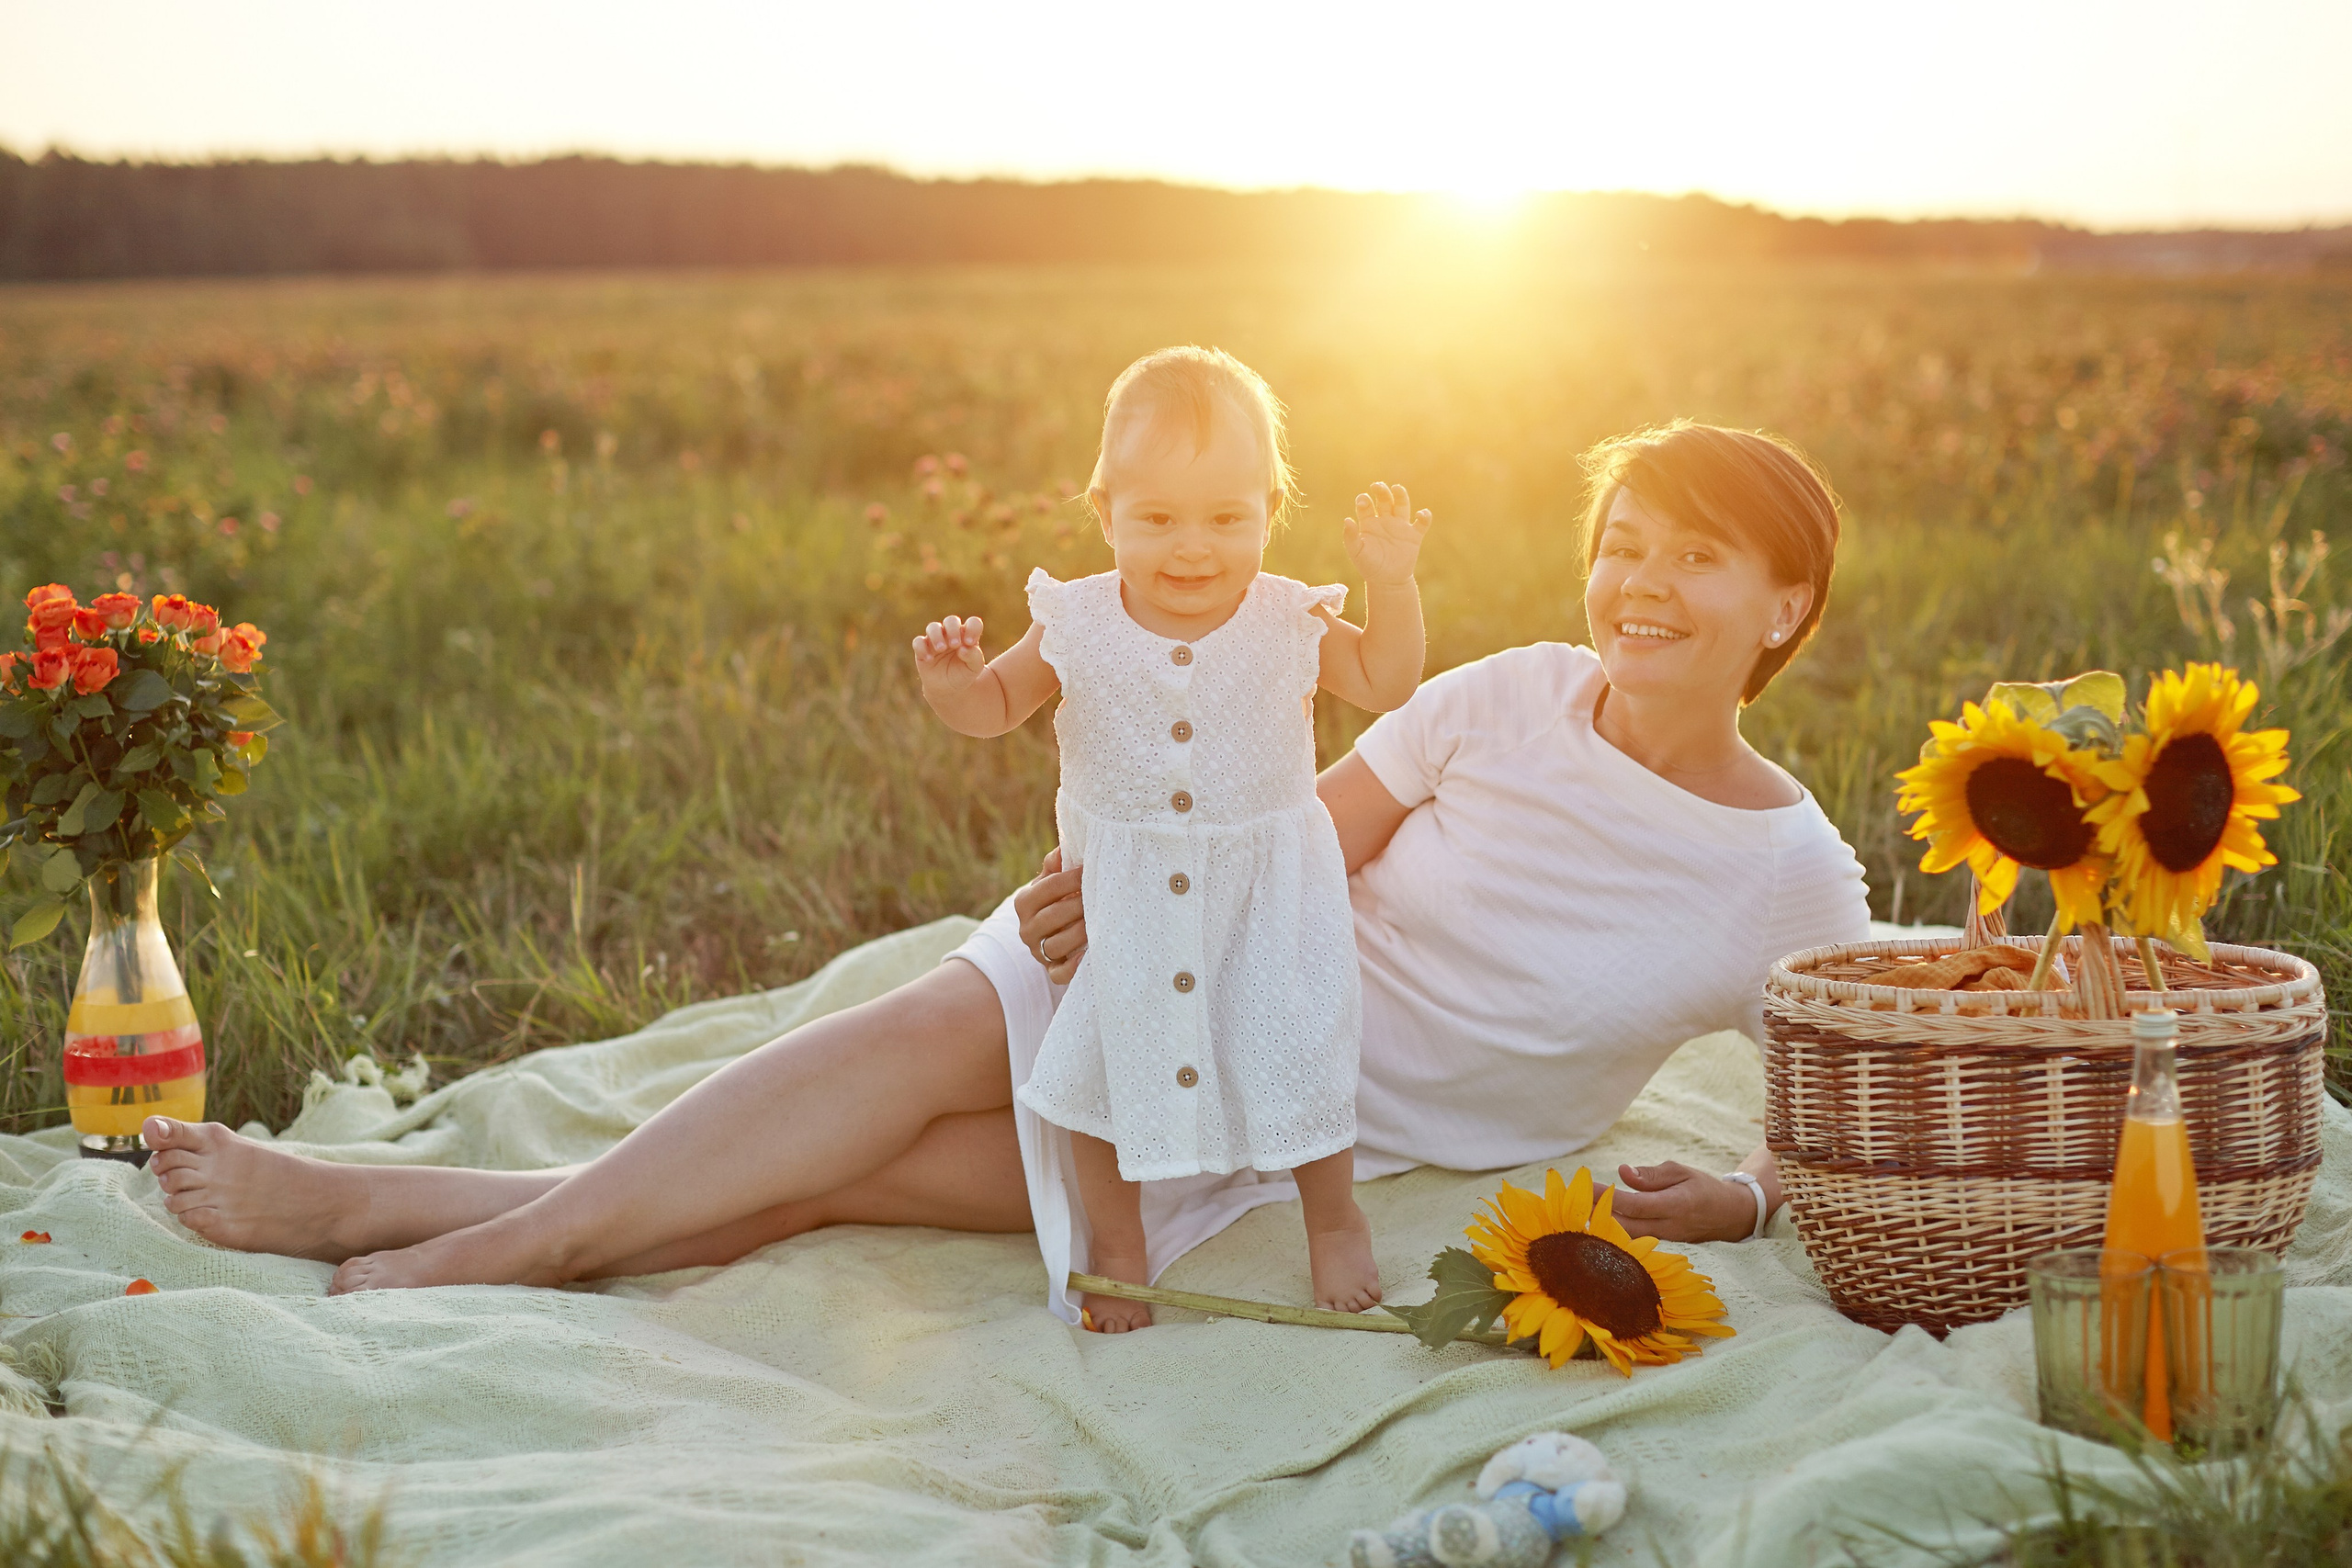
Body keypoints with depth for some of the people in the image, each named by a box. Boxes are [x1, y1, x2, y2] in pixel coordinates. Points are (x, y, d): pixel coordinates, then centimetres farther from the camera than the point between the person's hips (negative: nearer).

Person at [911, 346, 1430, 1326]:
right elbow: (992, 710, -1)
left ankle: (1333, 1222, 29)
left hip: (1267, 893, 0)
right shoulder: (1076, 626, -11)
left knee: (1296, 1055, 2)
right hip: (1124, 899, 1)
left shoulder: (1288, 623, -10)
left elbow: (1386, 686, 0)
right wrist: (950, 679, -23)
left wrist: (1391, 581, -14)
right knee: (1102, 1060, 5)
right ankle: (1115, 1242, 29)